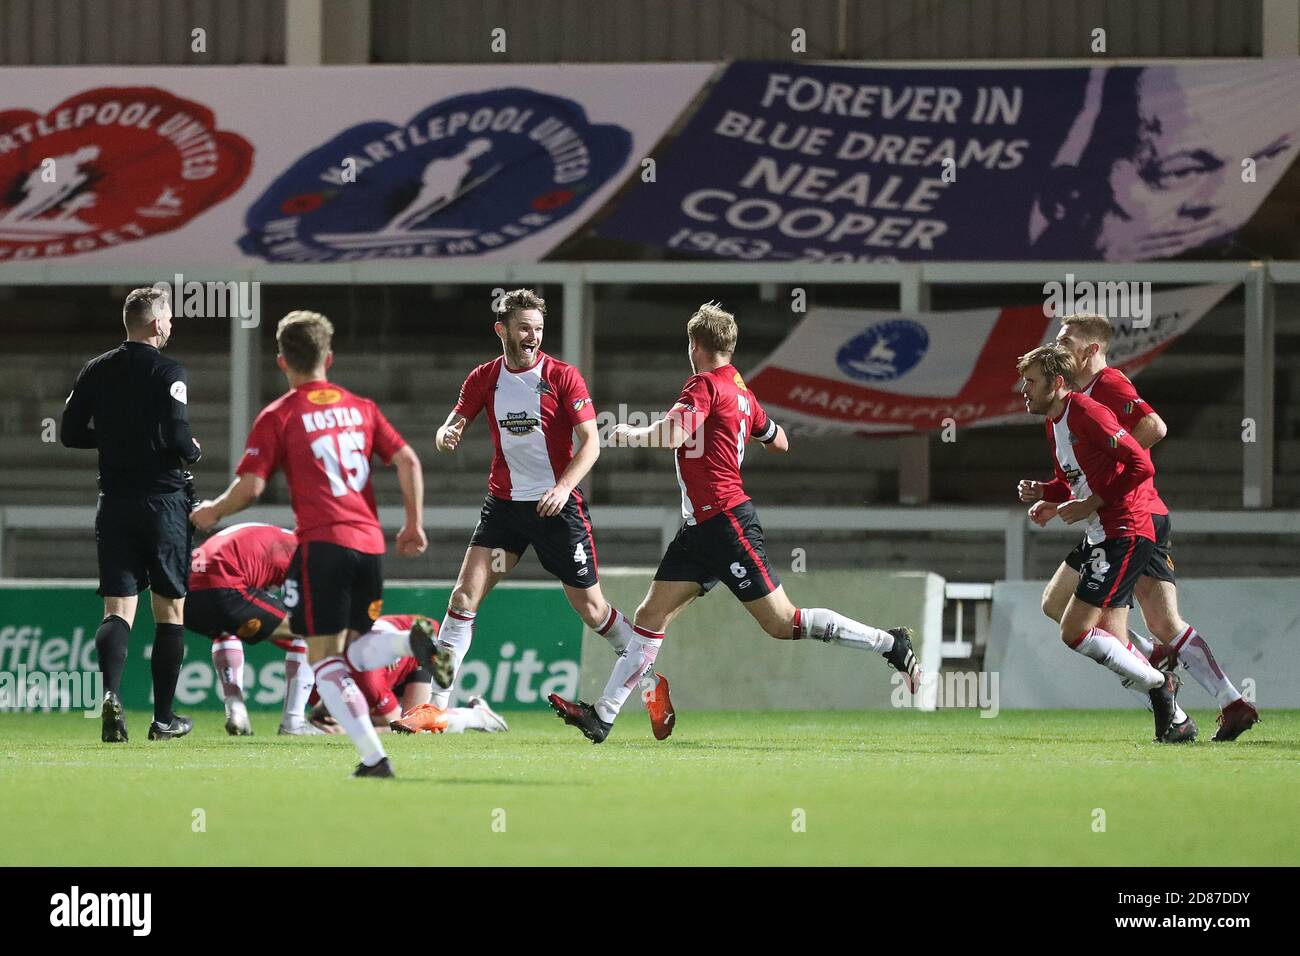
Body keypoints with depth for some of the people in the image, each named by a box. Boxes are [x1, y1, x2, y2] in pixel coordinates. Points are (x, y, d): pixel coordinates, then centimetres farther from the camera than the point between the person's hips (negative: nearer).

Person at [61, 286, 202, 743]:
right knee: (170, 609, 8)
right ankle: (164, 717, 11)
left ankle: (111, 692, -25)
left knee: (118, 609, 1)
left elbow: (70, 432, 8)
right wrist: (193, 452, 3)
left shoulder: (95, 371, 5)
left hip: (114, 504, 4)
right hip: (164, 502, -4)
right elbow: (177, 436, -19)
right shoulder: (168, 372, -11)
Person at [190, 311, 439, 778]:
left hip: (323, 543, -5)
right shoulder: (360, 407, 15)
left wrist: (212, 511, 13)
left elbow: (250, 486, -5)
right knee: (353, 650, 17)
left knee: (325, 660, -1)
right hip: (369, 543, 5)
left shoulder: (278, 416, 0)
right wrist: (414, 525, 16)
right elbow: (408, 461, 9)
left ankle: (373, 757, -14)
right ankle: (409, 642, -16)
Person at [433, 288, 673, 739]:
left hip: (557, 505, -3)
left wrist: (564, 486, -25)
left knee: (591, 608, 0)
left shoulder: (563, 377, -7)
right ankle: (437, 702, -7)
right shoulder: (484, 379, 4)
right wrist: (447, 435, -18)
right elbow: (453, 427, 7)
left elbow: (591, 442, -10)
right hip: (504, 503, 3)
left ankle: (651, 683, 20)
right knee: (465, 593, -10)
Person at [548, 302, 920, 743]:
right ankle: (602, 716, 3)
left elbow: (672, 434, -28)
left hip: (726, 521, -10)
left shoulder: (706, 384, -13)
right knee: (651, 616, 5)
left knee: (782, 622, -8)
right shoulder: (740, 390, 13)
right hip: (702, 527, 10)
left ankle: (890, 643, 1)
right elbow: (779, 441, 26)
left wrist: (630, 433, -10)